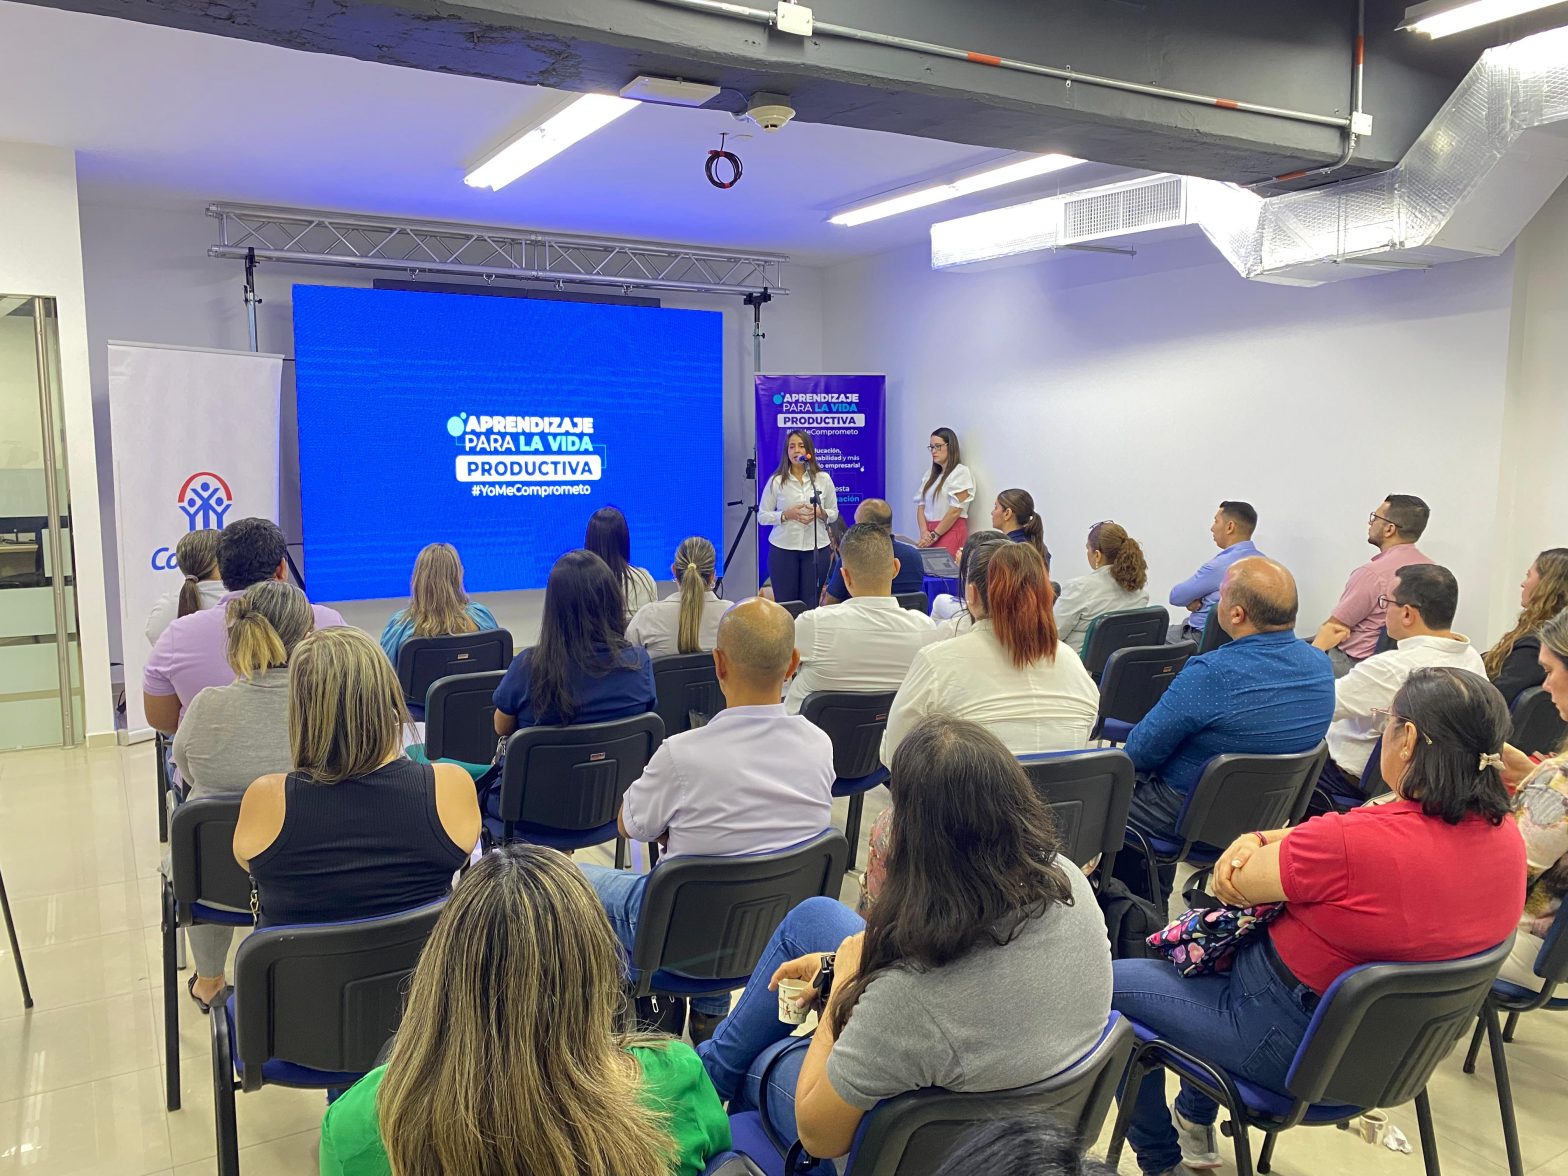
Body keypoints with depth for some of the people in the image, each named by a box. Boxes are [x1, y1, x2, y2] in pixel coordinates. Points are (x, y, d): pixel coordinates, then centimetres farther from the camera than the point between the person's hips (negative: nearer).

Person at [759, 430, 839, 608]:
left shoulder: (823, 479, 4)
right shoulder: (776, 481, 0)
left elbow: (834, 513, 11)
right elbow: (762, 517, 2)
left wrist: (820, 513, -11)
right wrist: (786, 515, -14)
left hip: (816, 548, 1)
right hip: (783, 549, -1)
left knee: (812, 604, 2)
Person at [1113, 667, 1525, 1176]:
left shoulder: (1353, 842, -34)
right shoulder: (1504, 834, -8)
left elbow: (1233, 885, -20)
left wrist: (1256, 842, -2)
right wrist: (1261, 839, -10)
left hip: (1294, 1045, -9)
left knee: (1115, 982, 9)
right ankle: (1196, 1121, 43)